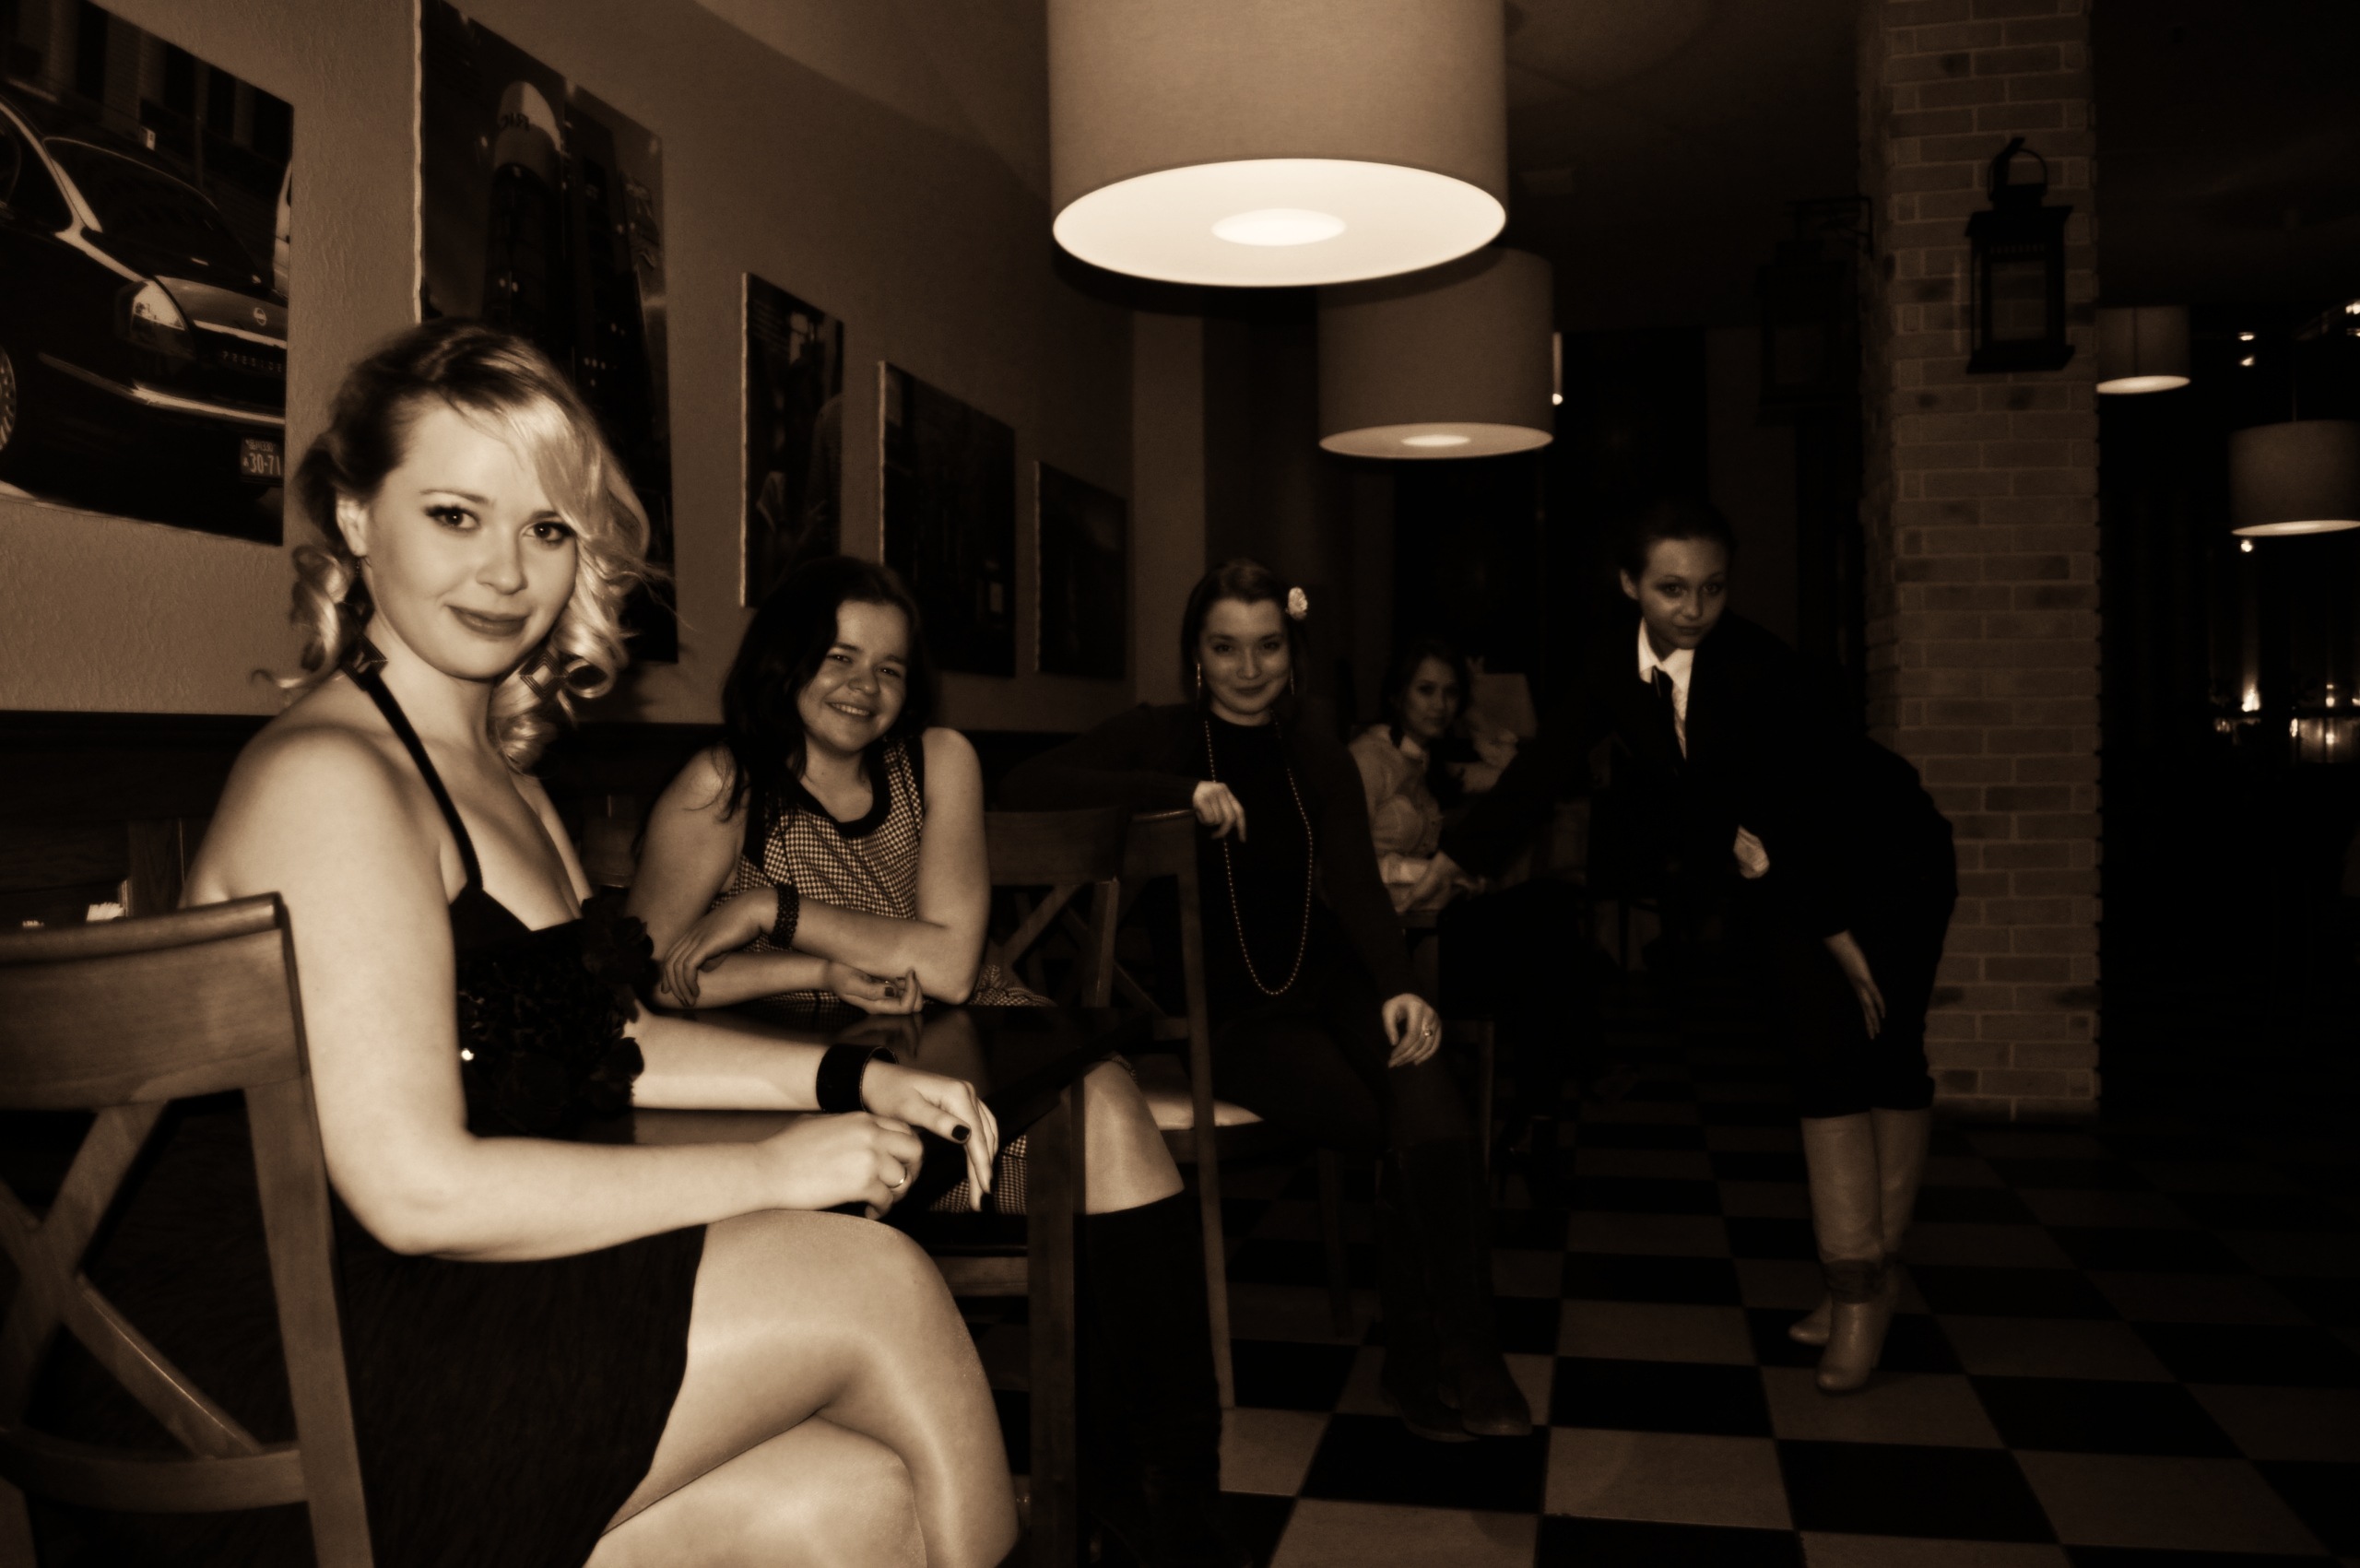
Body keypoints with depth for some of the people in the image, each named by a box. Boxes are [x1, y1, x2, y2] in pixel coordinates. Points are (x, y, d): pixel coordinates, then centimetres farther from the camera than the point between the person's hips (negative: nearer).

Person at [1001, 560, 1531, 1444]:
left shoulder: (1318, 759, 14)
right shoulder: (1160, 740, 4)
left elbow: (1355, 886, 1)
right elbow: (1024, 791, -12)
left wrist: (1398, 987, -19)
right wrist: (1180, 792, -20)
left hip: (1326, 986, 3)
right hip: (1226, 1009, -3)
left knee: (1426, 1105, -28)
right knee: (1415, 1137, -25)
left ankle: (1446, 1363, -13)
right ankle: (1434, 1362, -7)